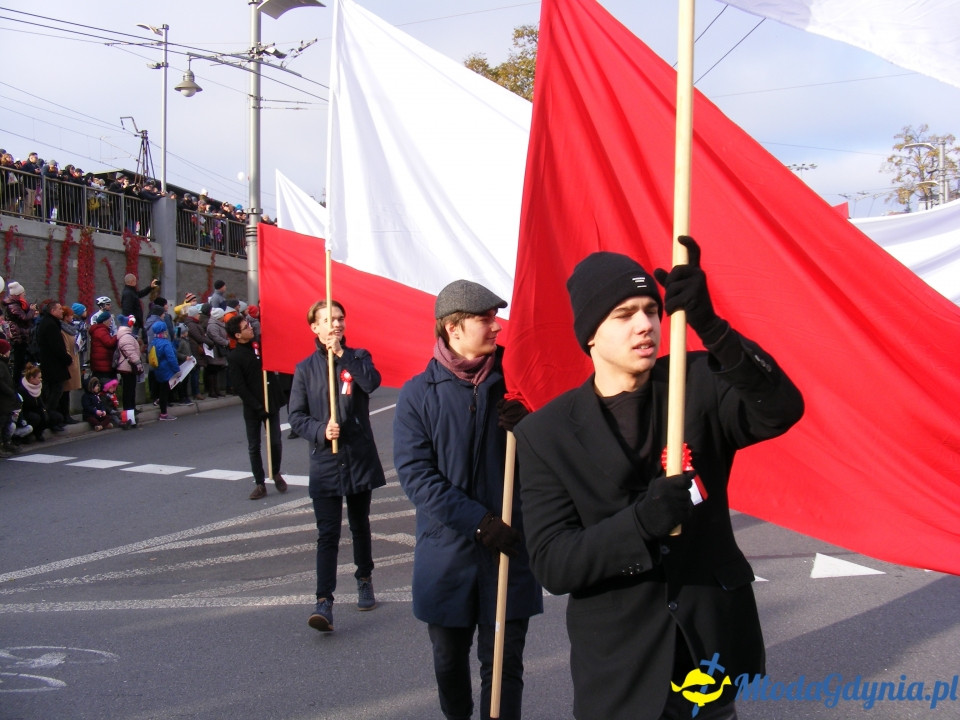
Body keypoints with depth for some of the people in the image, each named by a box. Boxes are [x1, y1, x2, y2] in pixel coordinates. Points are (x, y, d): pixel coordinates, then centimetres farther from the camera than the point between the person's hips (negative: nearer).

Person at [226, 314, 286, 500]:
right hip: (252, 409, -3)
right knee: (254, 447, 4)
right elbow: (240, 388, -11)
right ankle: (260, 484, 12)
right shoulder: (235, 358, -7)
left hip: (270, 403, 3)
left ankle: (276, 473, 24)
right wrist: (258, 408, -15)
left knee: (276, 442, 1)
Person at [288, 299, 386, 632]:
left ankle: (364, 580, 37)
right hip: (324, 460, -1)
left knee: (360, 525, 17)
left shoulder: (357, 357, 3)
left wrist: (342, 354, -21)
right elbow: (295, 415, 1)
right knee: (327, 534, -7)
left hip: (360, 457, 1)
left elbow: (372, 382, -19)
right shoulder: (305, 368, 2)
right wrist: (320, 430, -16)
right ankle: (324, 603, -11)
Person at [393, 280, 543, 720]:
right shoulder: (418, 394, -2)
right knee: (450, 659, 16)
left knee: (503, 665, 1)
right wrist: (479, 521, -17)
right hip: (447, 550, 0)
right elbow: (415, 473, -9)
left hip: (508, 548, 0)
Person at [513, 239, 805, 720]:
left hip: (712, 646, 2)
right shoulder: (547, 433, -6)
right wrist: (641, 522, -27)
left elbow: (781, 408, -20)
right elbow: (551, 563, -12)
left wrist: (709, 325, -32)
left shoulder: (697, 383, -3)